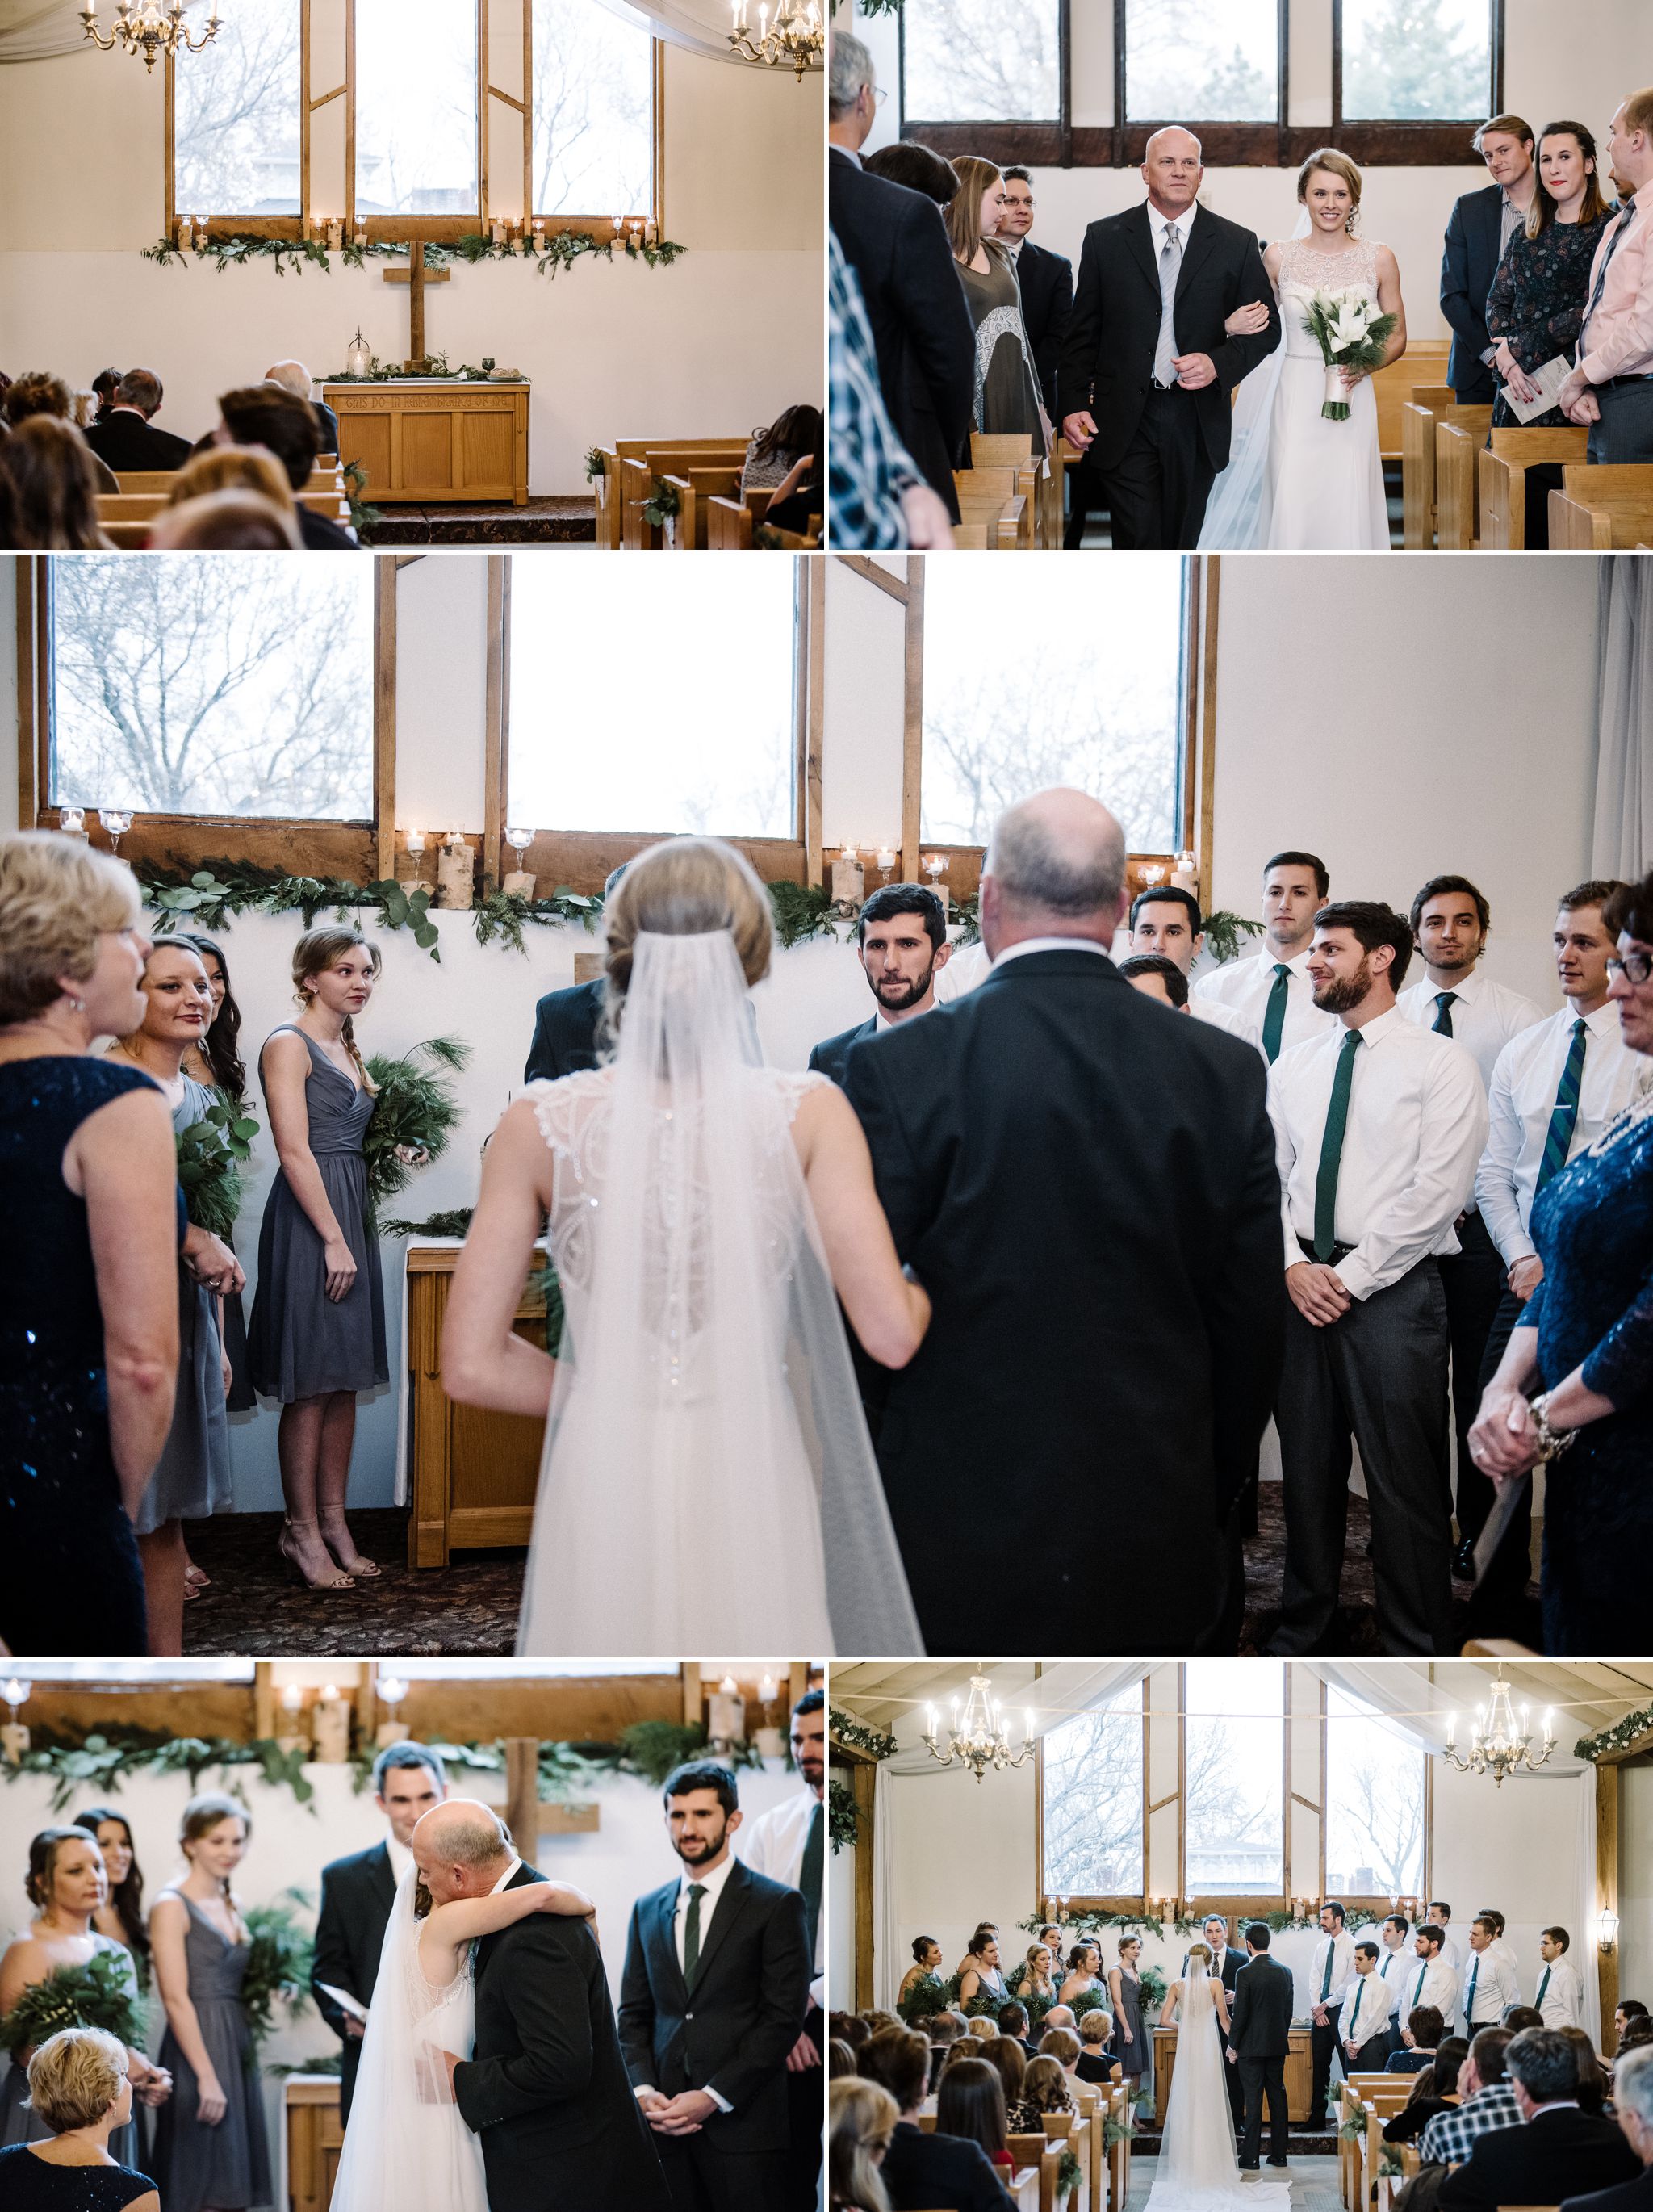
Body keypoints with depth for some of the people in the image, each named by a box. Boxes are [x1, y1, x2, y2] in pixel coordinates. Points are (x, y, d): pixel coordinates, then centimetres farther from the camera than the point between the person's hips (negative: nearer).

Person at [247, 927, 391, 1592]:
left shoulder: (348, 1051, 17)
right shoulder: (289, 1044, -8)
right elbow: (295, 1149, -15)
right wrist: (333, 1239, -18)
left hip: (352, 1213, 8)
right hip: (308, 1219, -8)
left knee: (343, 1381, 9)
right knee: (310, 1384, -5)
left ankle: (333, 1520, 14)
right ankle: (302, 1530, 1)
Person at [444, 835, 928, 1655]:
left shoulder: (539, 1126, -5)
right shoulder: (806, 1115, -8)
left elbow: (471, 1364, -4)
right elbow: (890, 1332, -12)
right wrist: (923, 1294, 11)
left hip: (603, 1478, 1)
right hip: (749, 1485, -1)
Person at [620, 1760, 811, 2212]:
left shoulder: (776, 1904, 0)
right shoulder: (648, 1910, 15)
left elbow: (784, 2017, -6)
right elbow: (633, 2014, 16)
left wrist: (714, 2097, -12)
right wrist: (643, 2089, -2)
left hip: (742, 2123, -4)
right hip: (663, 2123, 4)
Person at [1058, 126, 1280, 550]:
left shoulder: (1237, 244, 5)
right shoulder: (1104, 238, 5)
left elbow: (1266, 328, 8)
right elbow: (1081, 333, 6)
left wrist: (1219, 363, -11)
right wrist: (1073, 404, -3)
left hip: (1198, 419, 1)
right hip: (1124, 422, -1)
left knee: (1182, 543, 8)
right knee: (1137, 542, -10)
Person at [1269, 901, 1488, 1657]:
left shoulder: (1440, 1062, -4)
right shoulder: (1292, 1068, 13)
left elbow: (1437, 1191, -11)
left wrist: (1351, 1277, -13)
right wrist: (1293, 1266, -6)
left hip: (1393, 1287, -5)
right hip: (1301, 1284, 5)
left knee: (1404, 1479, -2)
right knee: (1306, 1469, 11)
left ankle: (1415, 1653, 7)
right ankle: (1302, 1630, 23)